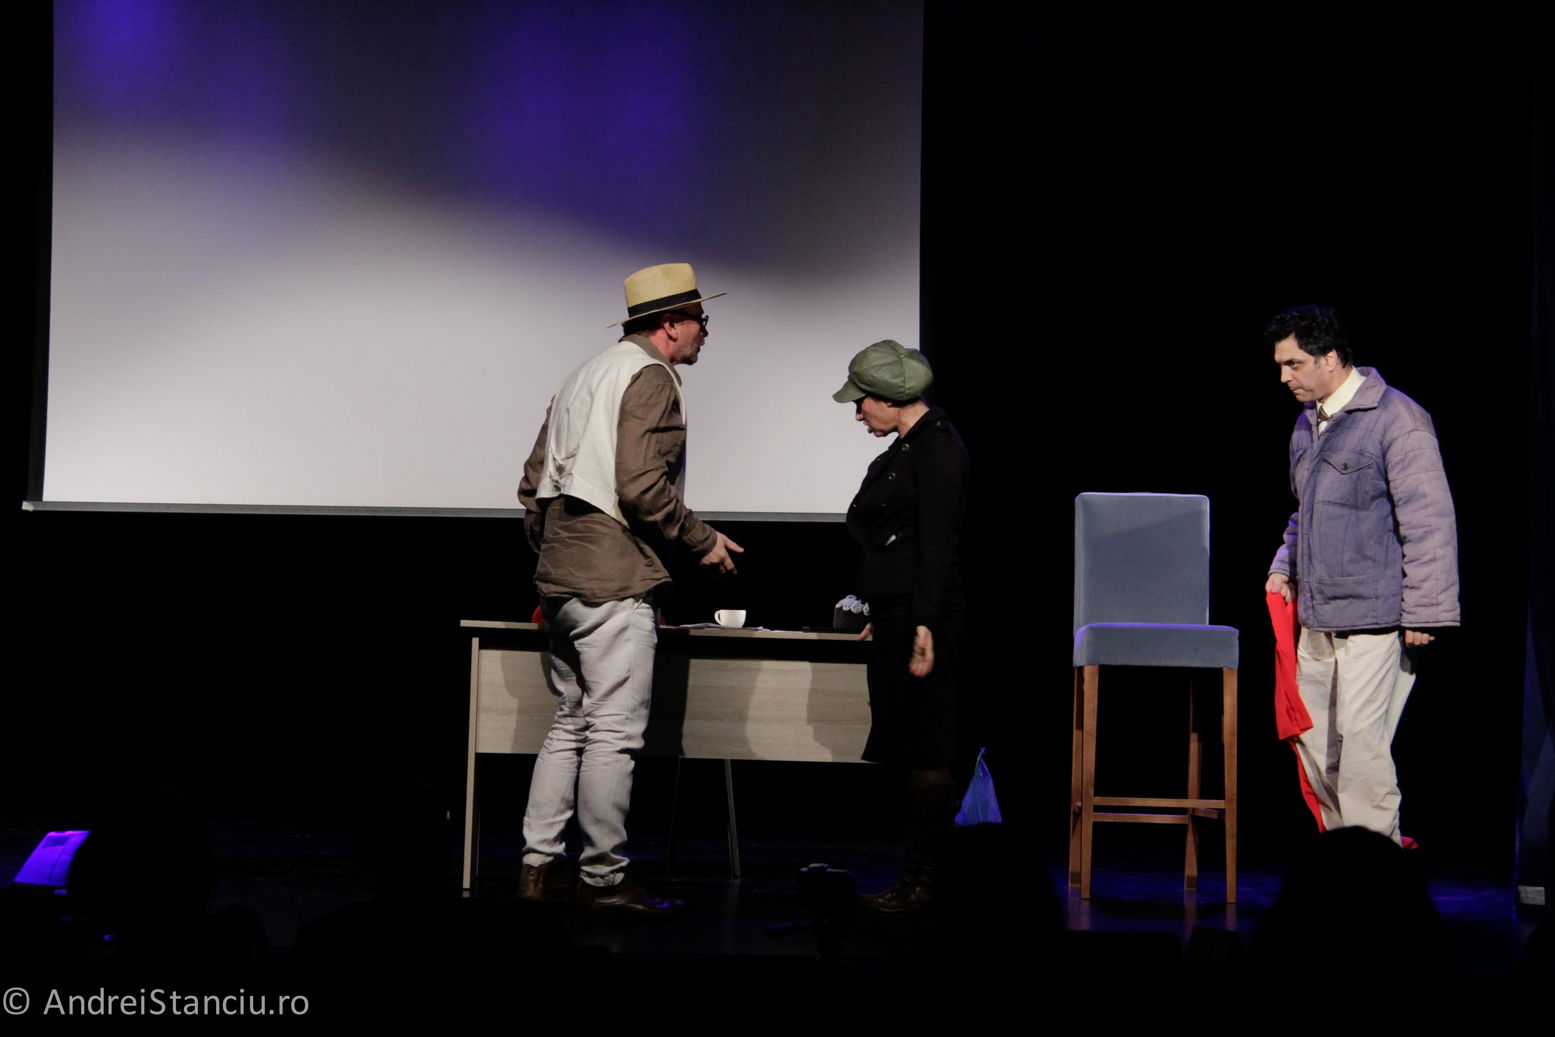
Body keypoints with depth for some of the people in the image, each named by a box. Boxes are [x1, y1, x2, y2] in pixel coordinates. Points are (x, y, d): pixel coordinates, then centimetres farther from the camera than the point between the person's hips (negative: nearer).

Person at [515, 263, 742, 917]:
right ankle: (604, 881, -3)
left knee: (571, 724, 14)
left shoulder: (587, 376, 19)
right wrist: (703, 541, -8)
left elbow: (533, 482, 20)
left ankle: (540, 866, 15)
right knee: (613, 733, -6)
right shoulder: (651, 379, -9)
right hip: (614, 581, -10)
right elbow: (642, 487, -20)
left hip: (560, 578, 10)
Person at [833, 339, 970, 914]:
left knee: (925, 750, -6)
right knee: (914, 747, 11)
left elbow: (936, 542, -18)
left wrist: (923, 627, -23)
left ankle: (922, 881, -3)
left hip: (921, 616, -10)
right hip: (897, 615, 10)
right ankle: (923, 873, 15)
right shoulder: (906, 447, 17)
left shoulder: (936, 446, -12)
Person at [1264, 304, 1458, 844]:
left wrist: (1423, 612, -16)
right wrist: (1284, 567, 14)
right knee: (1313, 739, 9)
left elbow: (1429, 522, -14)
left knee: (1360, 737, -10)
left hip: (1375, 619, -8)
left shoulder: (1397, 419, -11)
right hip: (1319, 617, 8)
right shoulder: (1308, 424, 15)